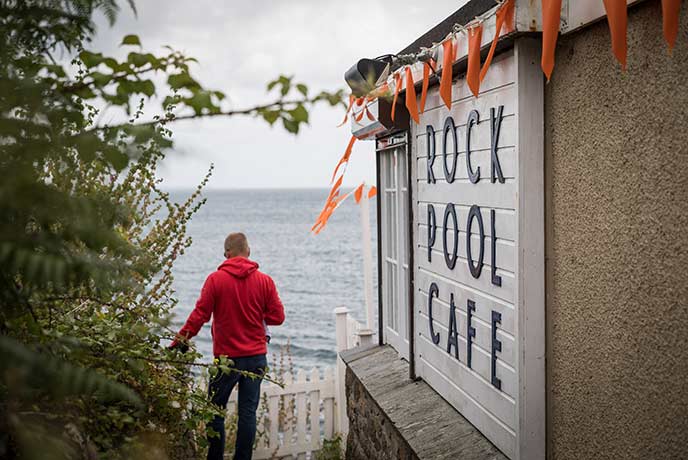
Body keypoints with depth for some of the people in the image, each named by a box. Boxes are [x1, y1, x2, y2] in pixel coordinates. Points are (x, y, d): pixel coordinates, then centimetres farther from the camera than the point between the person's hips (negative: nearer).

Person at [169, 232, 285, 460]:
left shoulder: (216, 279, -6)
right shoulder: (265, 281, 0)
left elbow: (199, 315, -8)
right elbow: (277, 317, 1)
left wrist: (180, 342, 1)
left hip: (226, 357, -2)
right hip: (256, 357, 2)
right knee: (248, 411, 6)